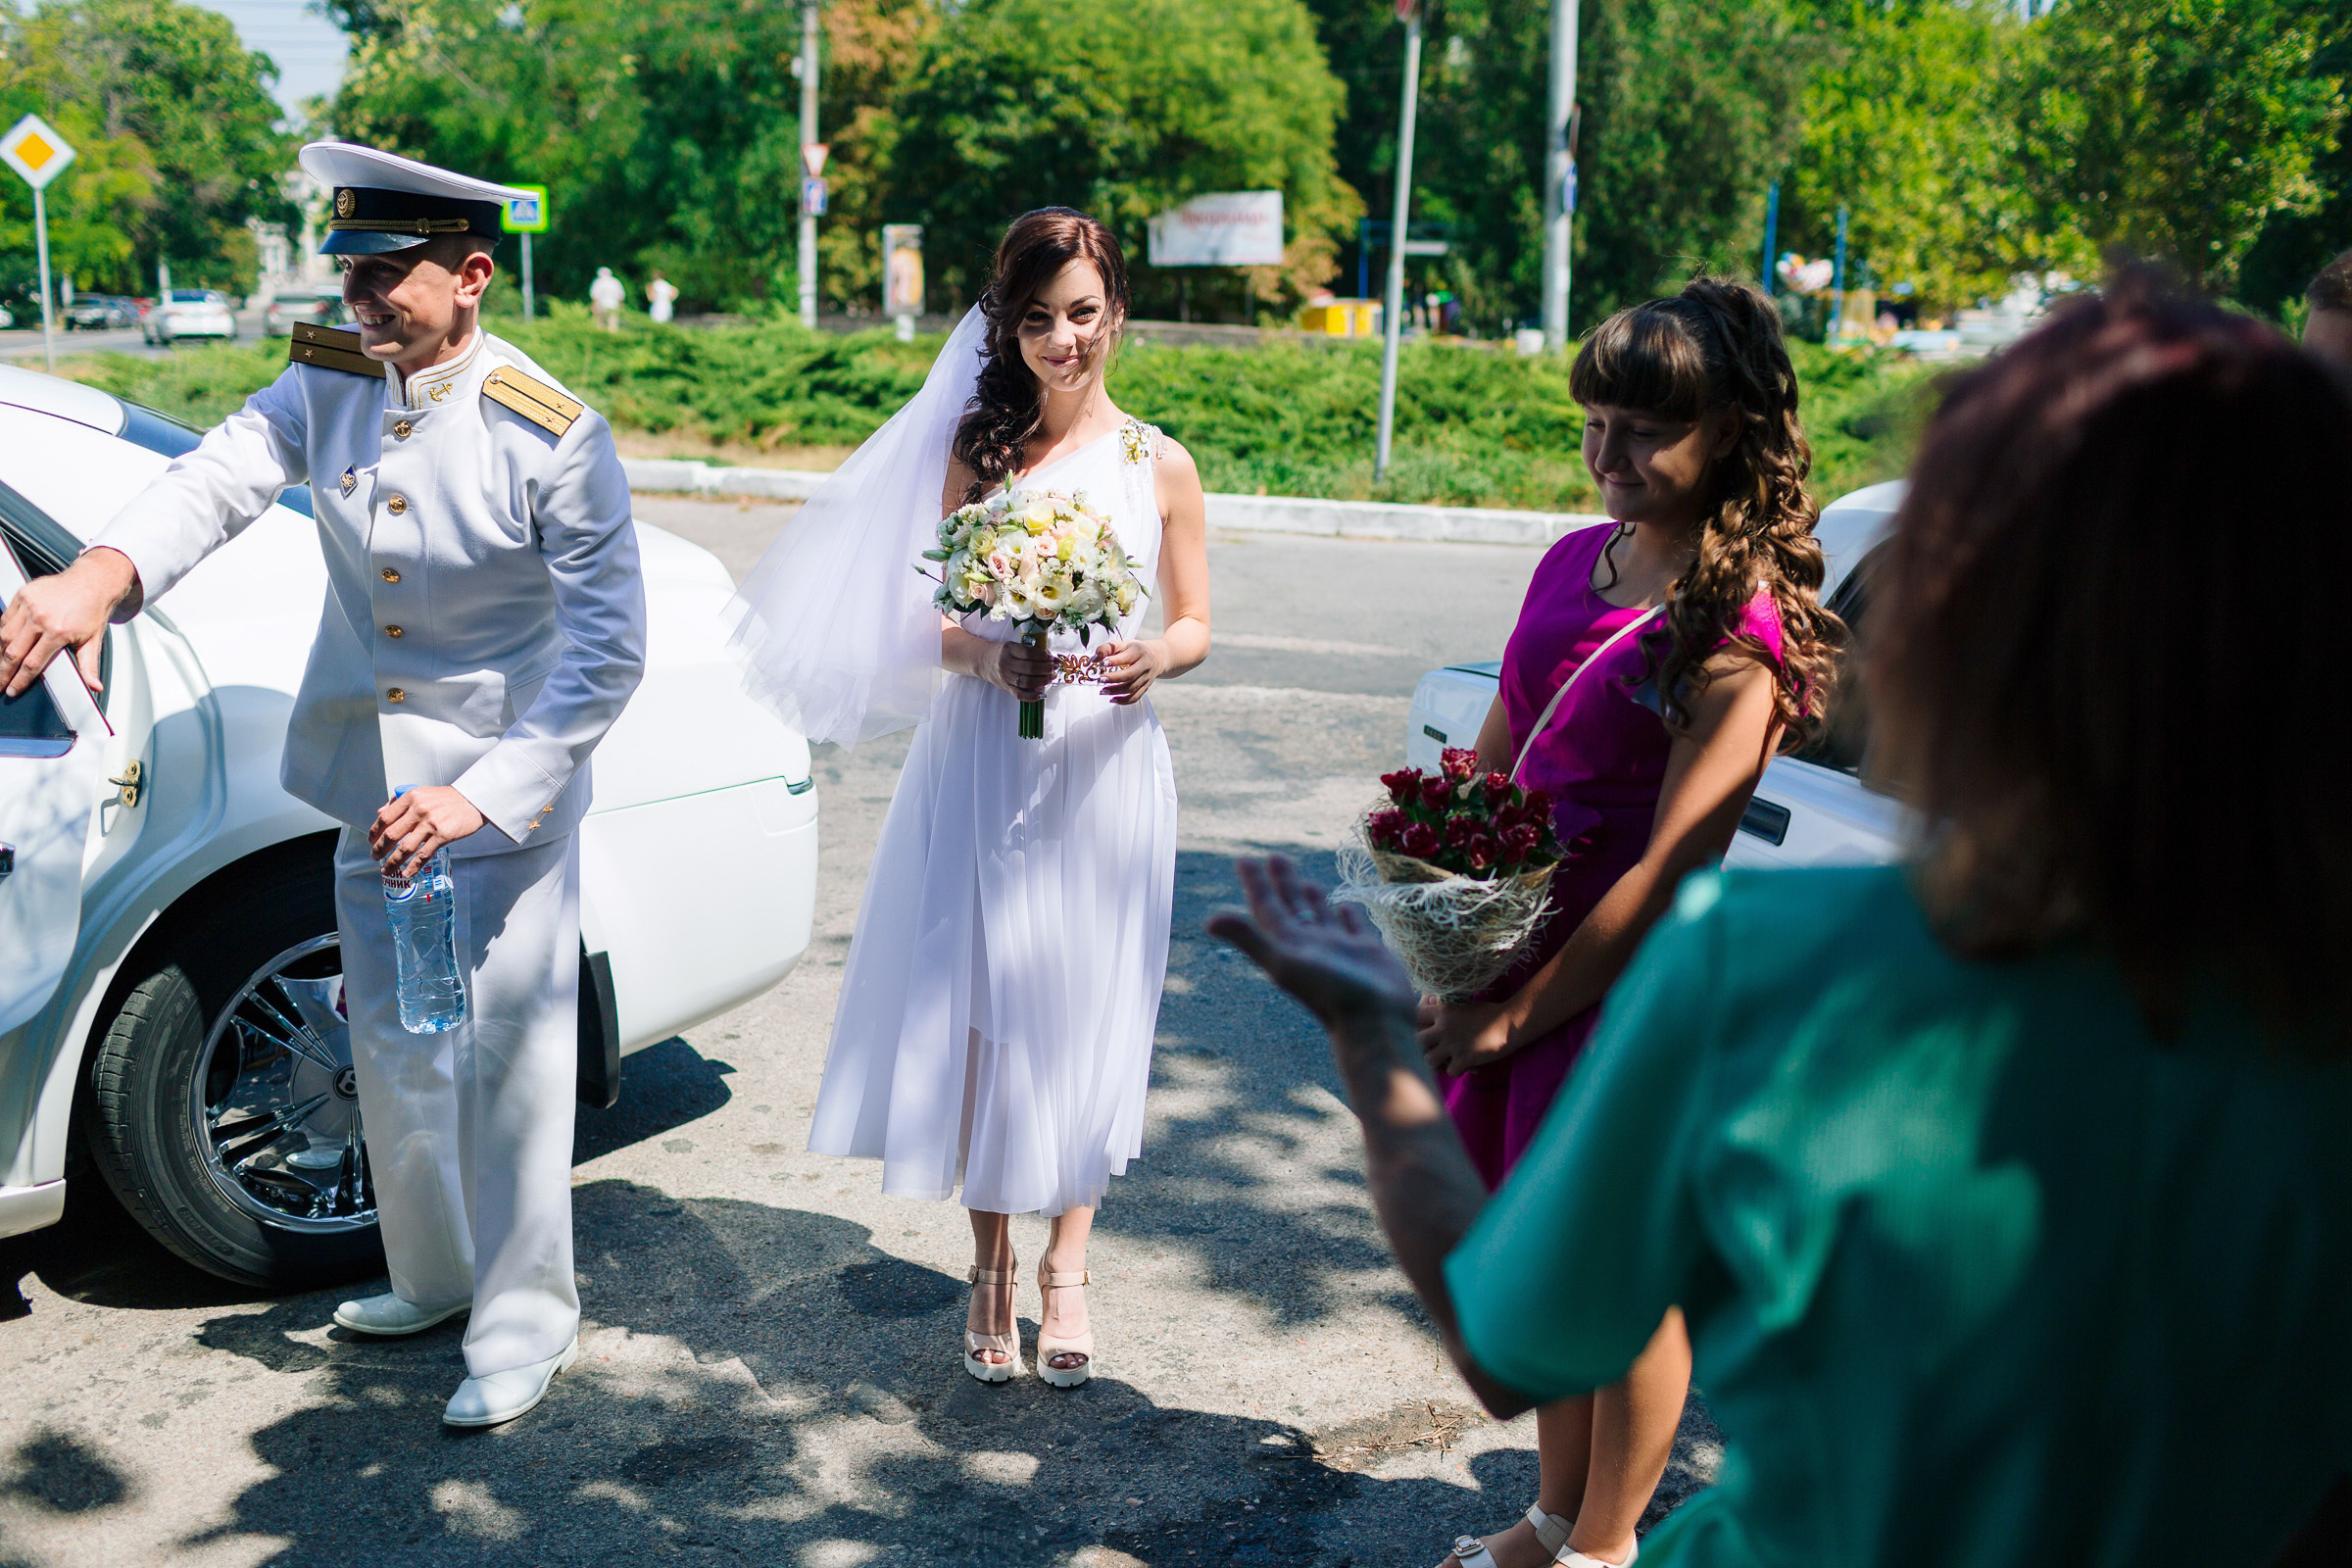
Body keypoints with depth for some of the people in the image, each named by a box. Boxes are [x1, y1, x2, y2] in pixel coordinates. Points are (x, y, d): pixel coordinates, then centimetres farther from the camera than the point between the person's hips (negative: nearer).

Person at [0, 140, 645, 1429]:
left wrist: (484, 792, -24)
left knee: (508, 1052, -1)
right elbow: (221, 475, -19)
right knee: (393, 1049, 17)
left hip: (506, 779, -6)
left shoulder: (551, 436, -17)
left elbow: (607, 646, -17)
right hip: (371, 781, 6)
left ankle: (524, 1320, 18)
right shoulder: (328, 379, -1)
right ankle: (432, 1279, 38)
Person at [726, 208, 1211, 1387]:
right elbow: (938, 623, 4)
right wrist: (992, 656, -18)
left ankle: (1066, 1267, 25)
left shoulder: (1160, 467, 3)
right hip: (985, 765, 0)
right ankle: (991, 1263, 23)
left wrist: (1152, 659, -16)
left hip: (1105, 769, 0)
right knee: (981, 1007, 4)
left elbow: (1196, 625, 7)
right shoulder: (975, 447, 3)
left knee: (1085, 1010, 7)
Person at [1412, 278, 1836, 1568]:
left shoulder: (1738, 624, -17)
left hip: (1632, 985, -7)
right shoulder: (1573, 562, 6)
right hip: (1521, 955, 7)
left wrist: (1514, 1017, -15)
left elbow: (1671, 871, -20)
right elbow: (1490, 759, 12)